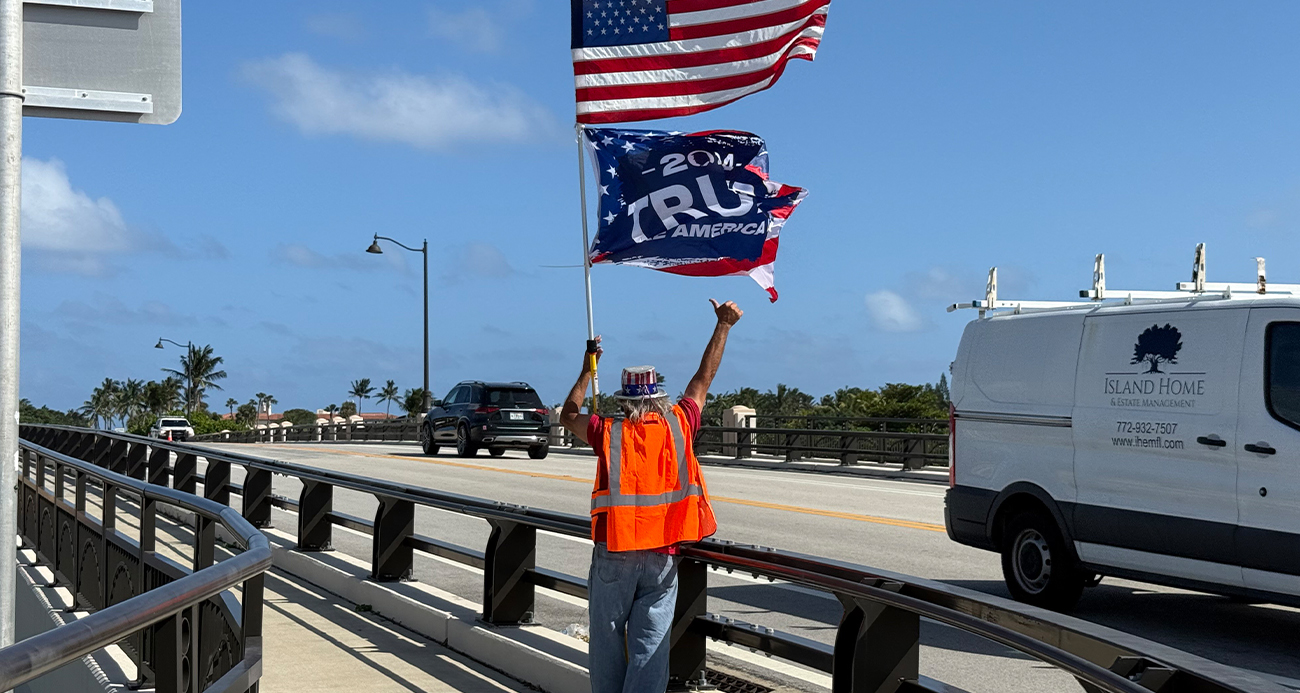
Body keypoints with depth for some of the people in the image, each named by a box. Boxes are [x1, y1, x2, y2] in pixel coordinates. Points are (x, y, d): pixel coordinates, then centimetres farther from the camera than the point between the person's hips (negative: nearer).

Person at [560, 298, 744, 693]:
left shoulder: (609, 434, -2)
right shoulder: (678, 426, 0)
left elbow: (568, 415, 17)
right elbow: (703, 379, 12)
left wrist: (588, 369, 26)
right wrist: (723, 326, 22)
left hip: (614, 554, 0)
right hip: (662, 556, 1)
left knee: (608, 639, 11)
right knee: (650, 644, 1)